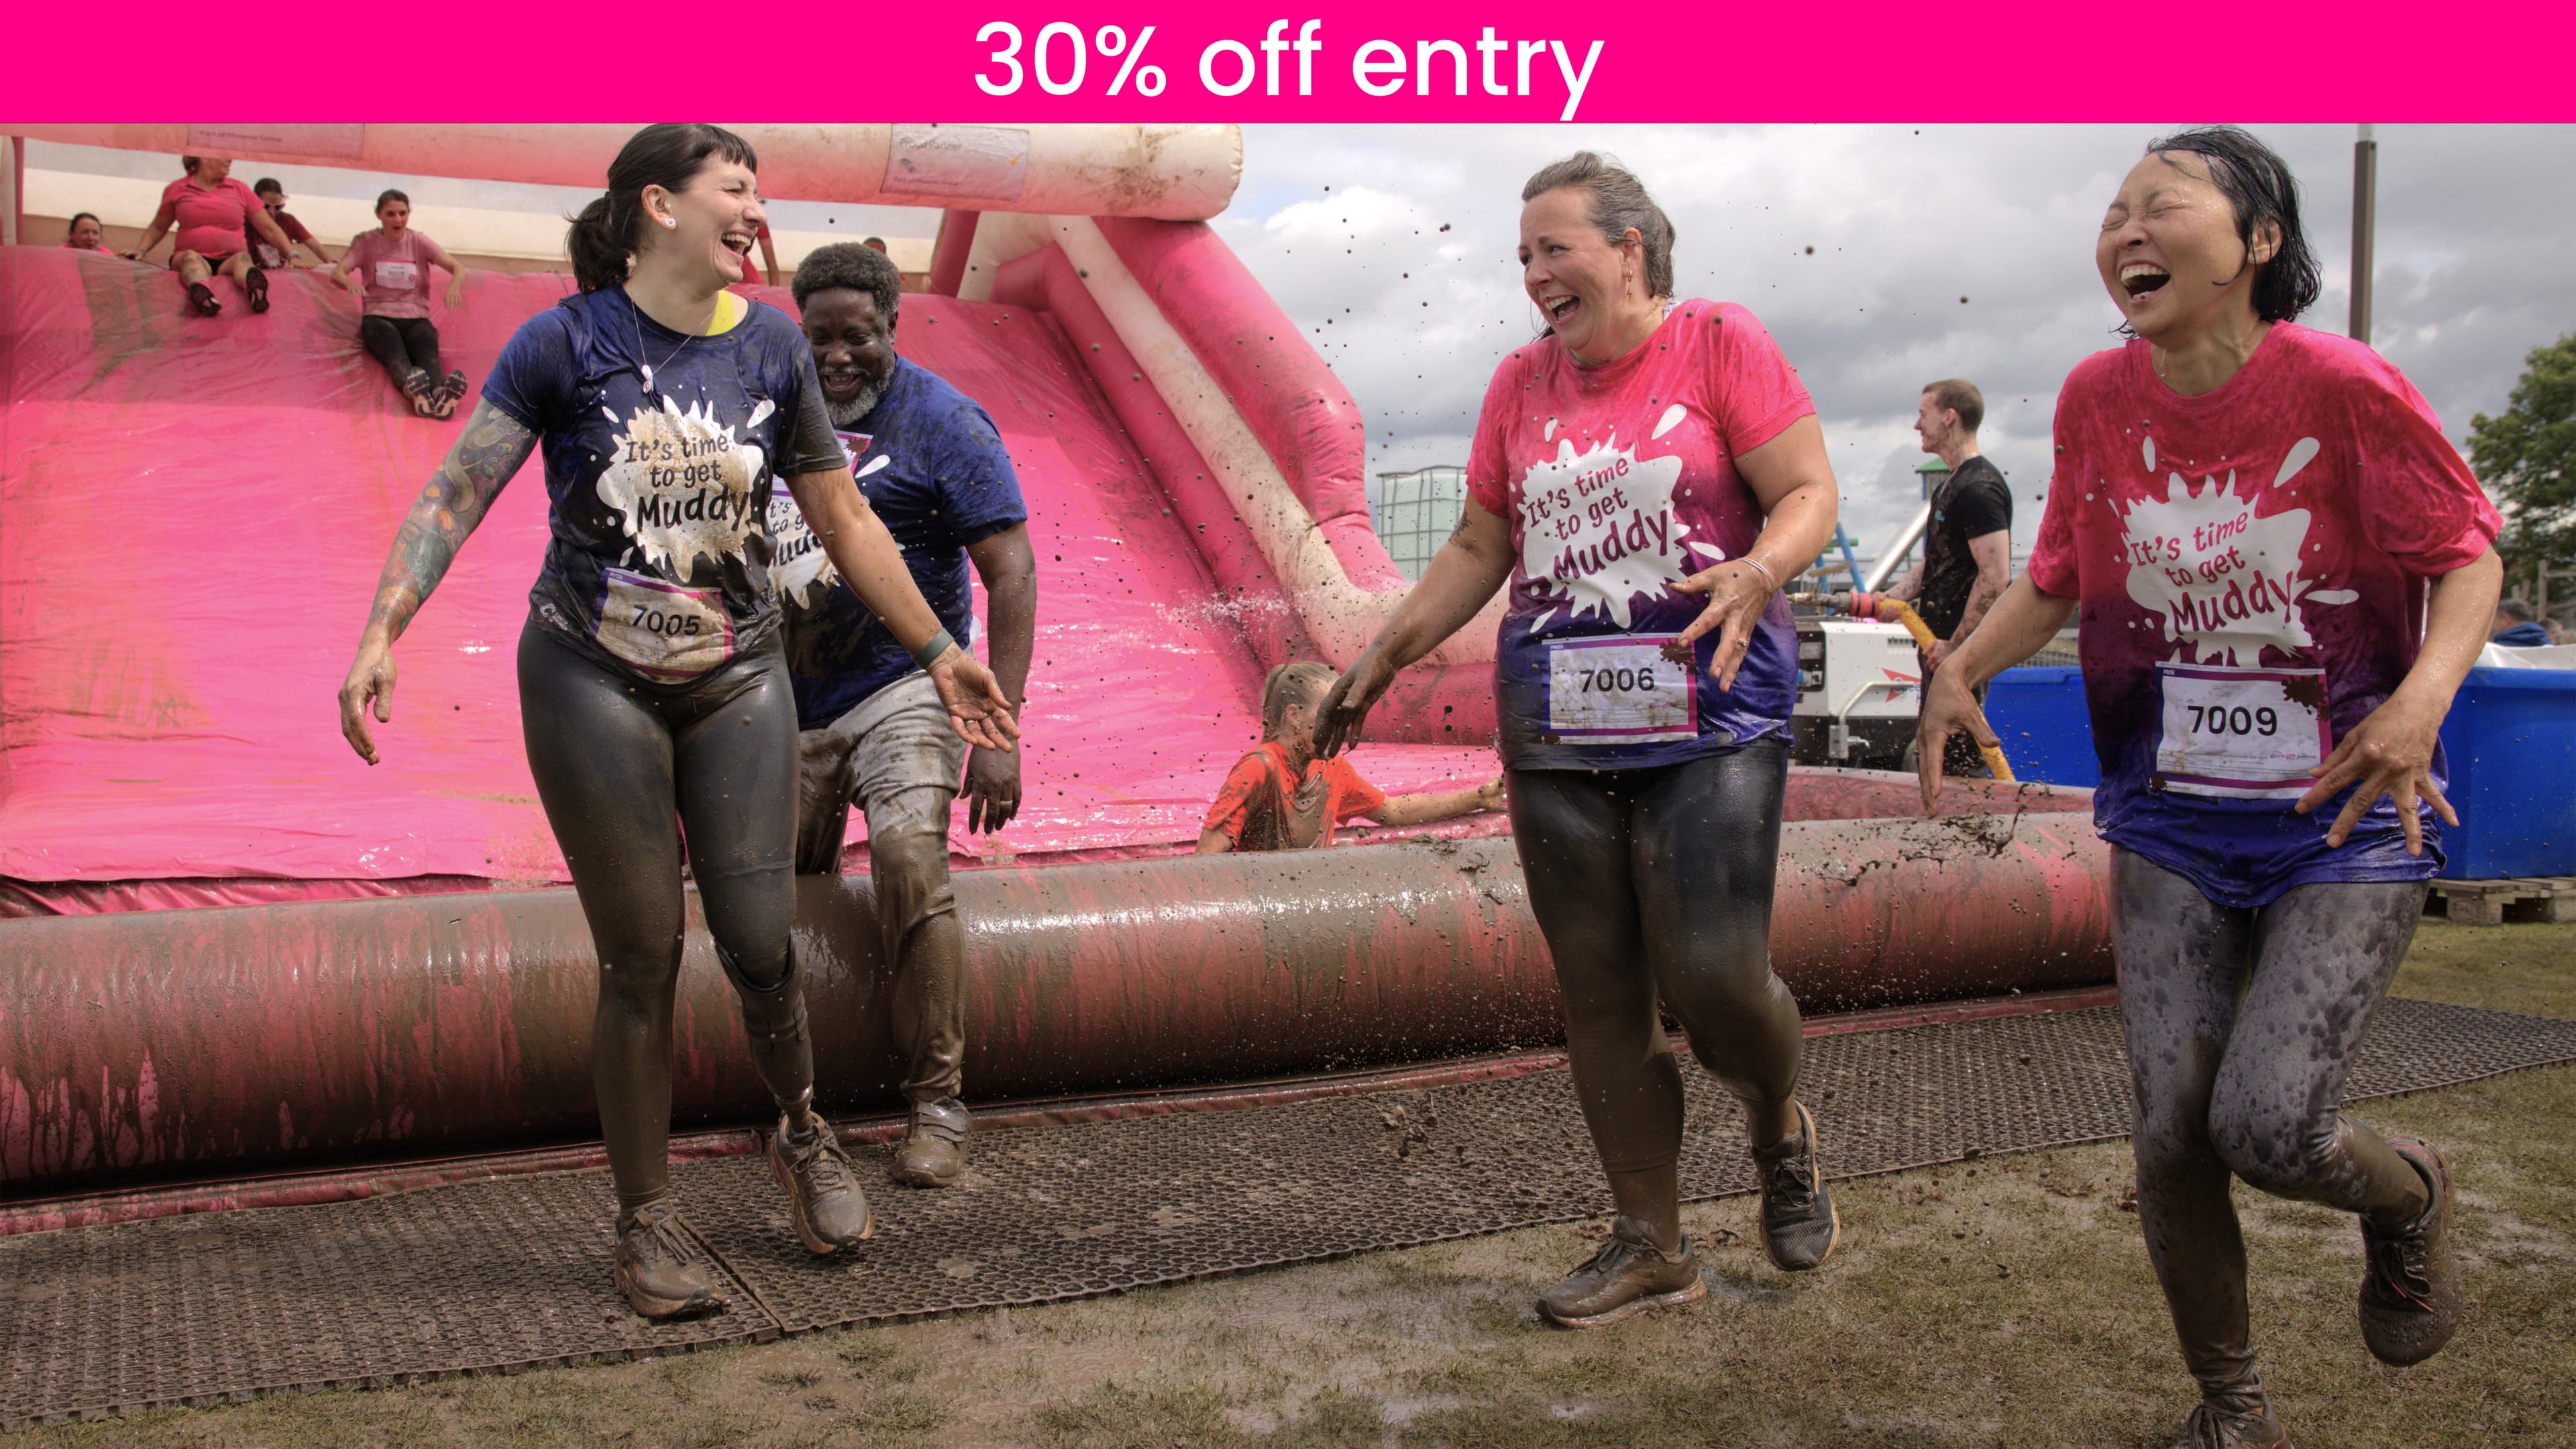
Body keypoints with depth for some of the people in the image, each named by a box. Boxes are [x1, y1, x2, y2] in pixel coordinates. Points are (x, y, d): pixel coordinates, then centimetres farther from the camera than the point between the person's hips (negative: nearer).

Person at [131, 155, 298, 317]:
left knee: (242, 259, -33)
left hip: (229, 261, 0)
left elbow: (269, 228, 16)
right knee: (192, 257, -34)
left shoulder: (239, 189, 16)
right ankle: (202, 294, -71)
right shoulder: (176, 190, 15)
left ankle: (256, 292, -72)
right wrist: (142, 250, 6)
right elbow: (158, 228, 24)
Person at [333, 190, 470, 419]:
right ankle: (414, 390, -68)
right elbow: (337, 272, -4)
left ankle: (440, 392, -66)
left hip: (416, 318, 1)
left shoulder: (419, 242, 11)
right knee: (396, 354, -35)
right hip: (378, 317, -1)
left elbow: (458, 268, -2)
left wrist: (454, 286, -27)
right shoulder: (366, 242, 9)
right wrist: (350, 283, -30)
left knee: (427, 354, -34)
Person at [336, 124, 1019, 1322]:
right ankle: (646, 1219, 18)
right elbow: (456, 494, -7)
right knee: (640, 958, 1)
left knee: (760, 942, -2)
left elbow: (844, 522, 10)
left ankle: (802, 1137, 28)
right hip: (594, 684, -2)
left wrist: (937, 653, 10)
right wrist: (381, 634, -19)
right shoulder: (568, 343, -7)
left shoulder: (771, 347, 3)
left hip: (736, 684, 3)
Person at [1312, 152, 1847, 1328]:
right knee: (1598, 994, 5)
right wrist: (1379, 661, 15)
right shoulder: (1521, 383, 14)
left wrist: (1757, 572, -25)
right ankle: (1651, 1245, 19)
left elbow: (1808, 493, -4)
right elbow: (1478, 547, 19)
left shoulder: (1718, 343, 0)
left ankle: (1781, 1132, 24)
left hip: (1707, 719, -5)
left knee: (1712, 977, -11)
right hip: (1557, 732, 5)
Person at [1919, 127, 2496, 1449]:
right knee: (2170, 1132, 3)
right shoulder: (2099, 398, -3)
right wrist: (1962, 667, -7)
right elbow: (2059, 576, 10)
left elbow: (2468, 553, -5)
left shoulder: (2342, 386, -15)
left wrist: (2425, 694, -23)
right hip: (2170, 824, 4)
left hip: (2347, 822, -3)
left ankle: (2409, 1199, 27)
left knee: (2265, 1127, -13)